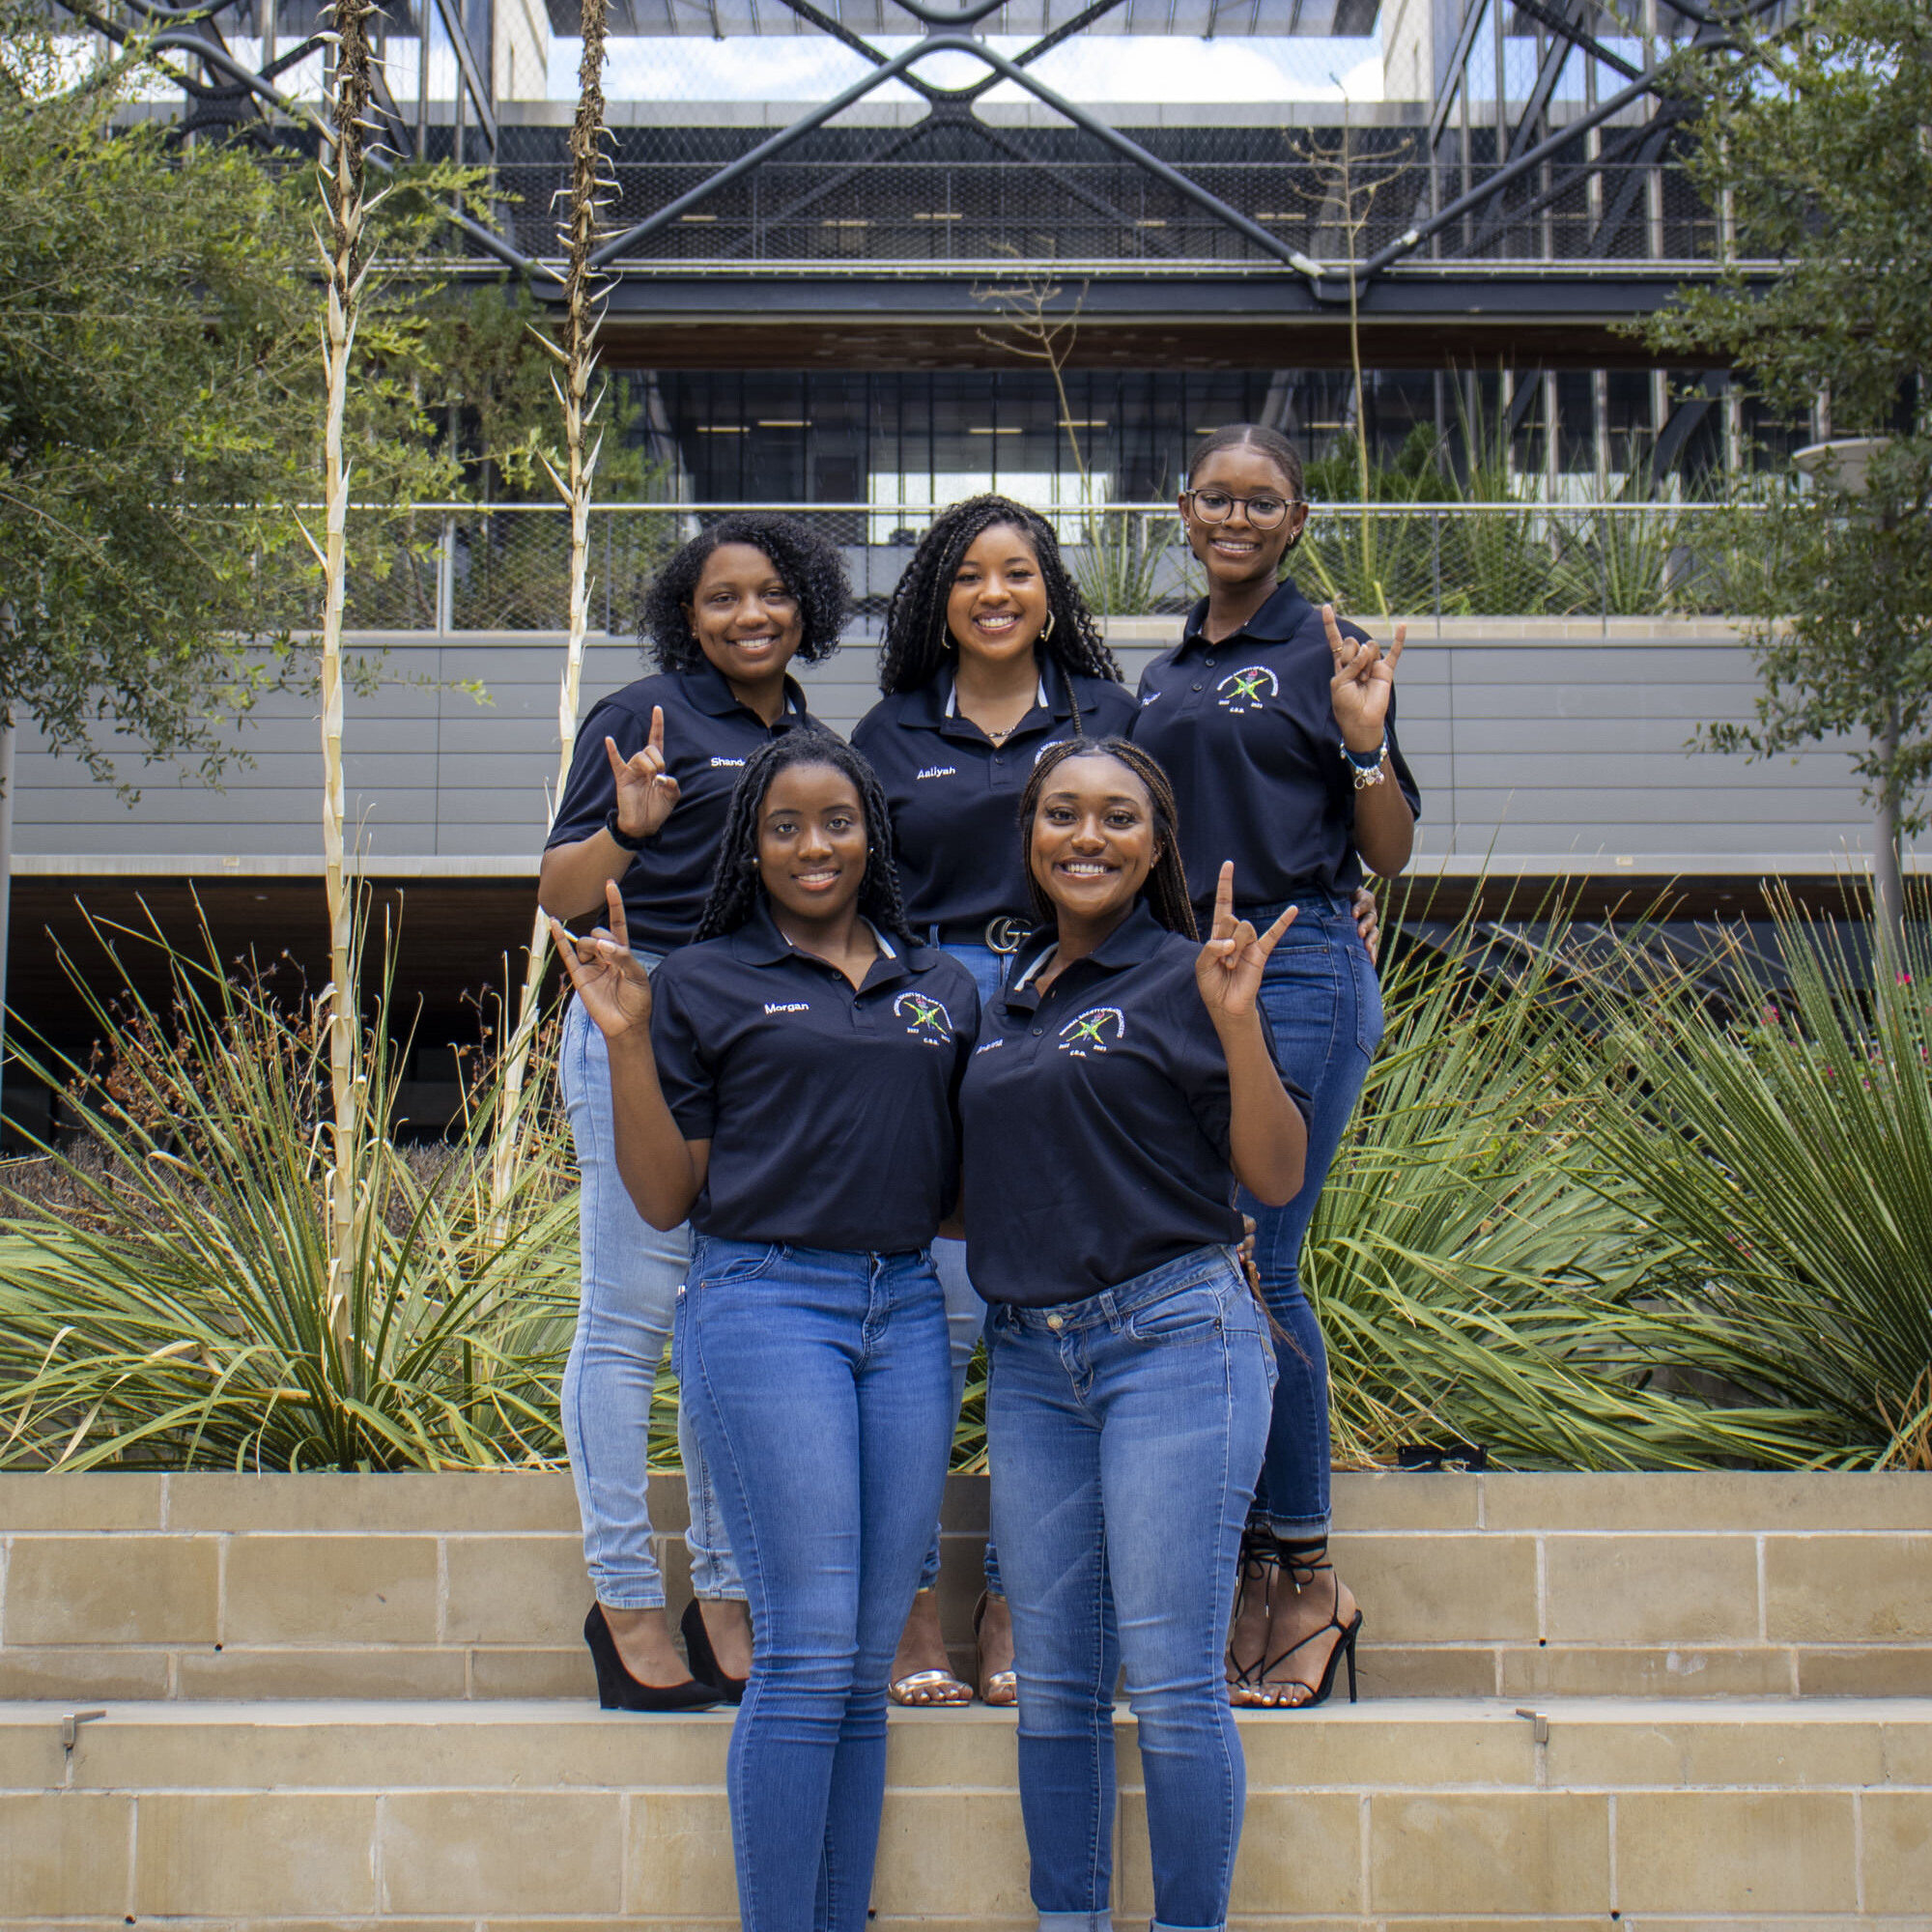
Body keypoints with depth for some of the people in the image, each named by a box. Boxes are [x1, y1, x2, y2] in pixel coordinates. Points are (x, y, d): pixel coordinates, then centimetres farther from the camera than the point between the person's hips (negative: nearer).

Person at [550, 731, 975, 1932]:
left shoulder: (945, 987, 16)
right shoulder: (706, 983, 5)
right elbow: (665, 1197, 2)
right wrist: (626, 1040, -7)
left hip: (908, 1312, 4)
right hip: (767, 1303, -4)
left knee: (868, 1667, 5)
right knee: (808, 1650, -9)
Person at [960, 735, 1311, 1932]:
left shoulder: (1180, 979, -2)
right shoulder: (1010, 999, 17)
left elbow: (1278, 1178, -7)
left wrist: (1237, 1024, -20)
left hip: (1175, 1338, -6)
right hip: (1030, 1359, 6)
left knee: (1171, 1682, -6)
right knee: (1054, 1683, 9)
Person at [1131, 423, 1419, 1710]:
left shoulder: (1324, 652, 1)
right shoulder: (1165, 675, 19)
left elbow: (1391, 855, -2)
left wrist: (1363, 740, -16)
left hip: (1298, 969, -7)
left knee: (1256, 1265, -9)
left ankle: (1307, 1572, 2)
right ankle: (1242, 1567, 14)